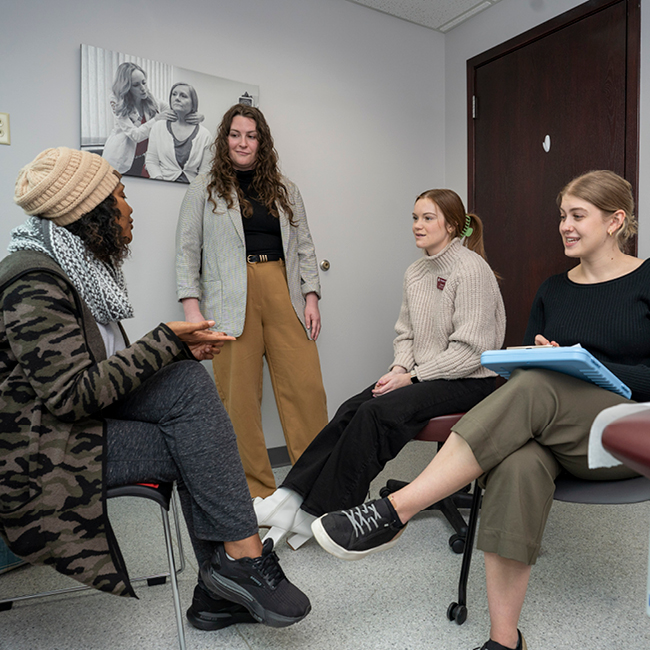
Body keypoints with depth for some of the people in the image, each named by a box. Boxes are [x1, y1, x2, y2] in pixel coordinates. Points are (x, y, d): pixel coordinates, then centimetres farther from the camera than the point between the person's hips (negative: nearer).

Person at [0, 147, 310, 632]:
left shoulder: (81, 265, 11)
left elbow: (106, 362, 11)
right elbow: (73, 394, -25)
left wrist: (183, 350, -4)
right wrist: (167, 341, -19)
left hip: (79, 413, 9)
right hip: (40, 451, -8)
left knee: (190, 382, -12)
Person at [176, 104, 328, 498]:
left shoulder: (284, 189, 19)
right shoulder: (204, 189, 11)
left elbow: (304, 247, 16)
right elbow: (187, 251, 6)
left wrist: (311, 298, 5)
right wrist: (192, 308, -5)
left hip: (283, 294, 3)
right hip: (231, 302, -2)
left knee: (306, 387, -3)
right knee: (240, 397, -1)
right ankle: (256, 491, 12)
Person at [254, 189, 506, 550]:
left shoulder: (471, 269, -12)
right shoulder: (415, 273, 12)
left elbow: (470, 350, -16)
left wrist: (413, 377, -18)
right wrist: (401, 367, -4)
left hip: (470, 382, -7)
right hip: (423, 376, 7)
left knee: (377, 412, -26)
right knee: (353, 409, -17)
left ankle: (317, 516, -17)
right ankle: (293, 498, -18)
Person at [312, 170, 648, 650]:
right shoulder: (554, 290, 16)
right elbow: (526, 363, 16)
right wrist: (541, 356, -7)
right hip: (555, 432, 3)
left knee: (538, 389, -36)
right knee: (516, 466, -35)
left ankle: (394, 511, -37)